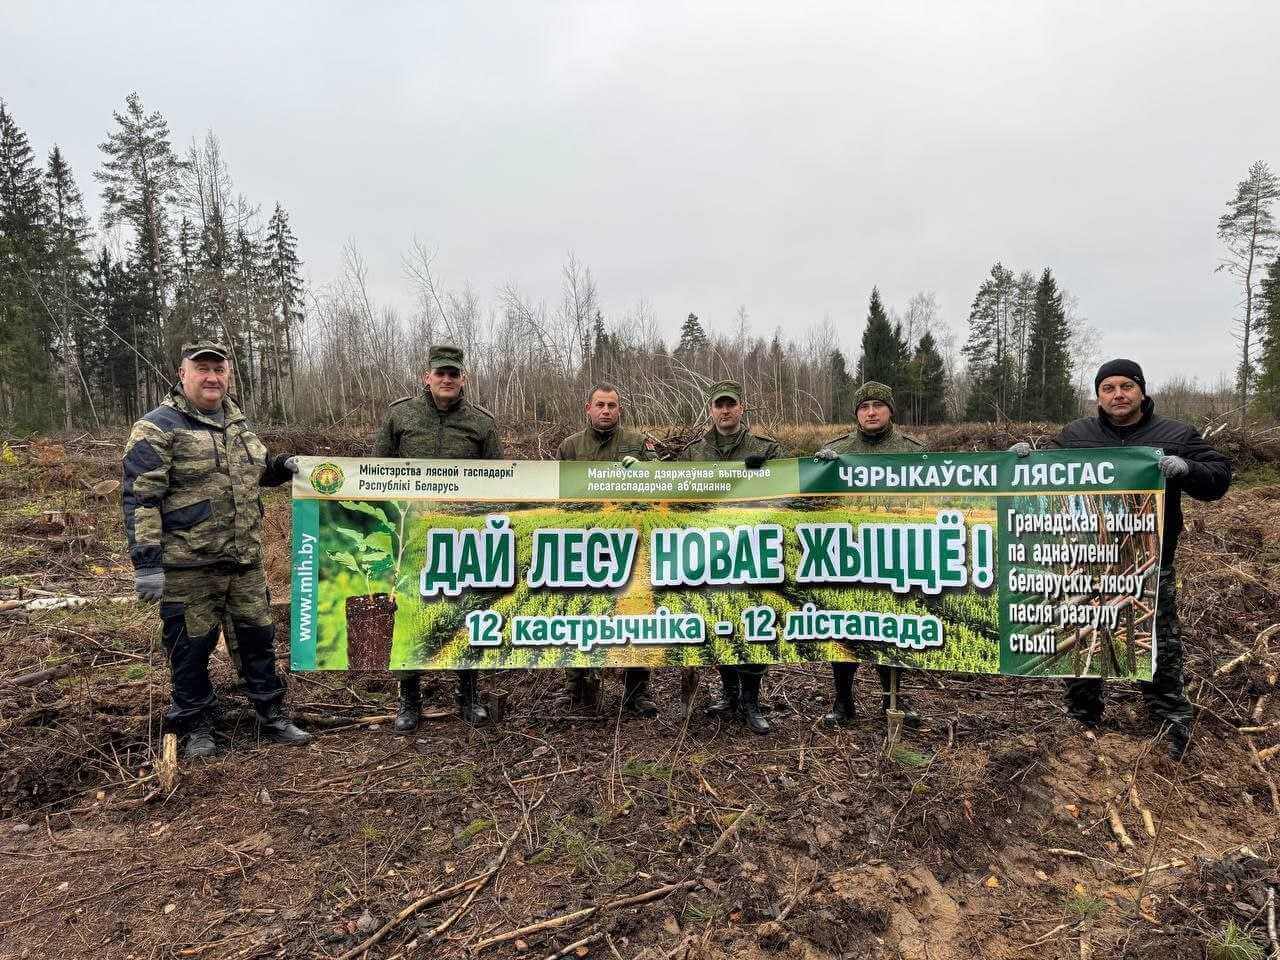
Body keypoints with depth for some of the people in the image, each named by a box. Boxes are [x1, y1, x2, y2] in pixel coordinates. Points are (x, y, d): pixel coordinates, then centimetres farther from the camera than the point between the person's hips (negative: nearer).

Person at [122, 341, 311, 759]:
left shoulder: (238, 423, 12)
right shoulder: (157, 428, -9)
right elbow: (140, 498, -13)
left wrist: (281, 466, 6)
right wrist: (146, 562, -19)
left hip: (245, 561, 6)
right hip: (187, 566, -6)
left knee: (257, 637, 13)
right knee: (191, 647, 7)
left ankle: (272, 716, 28)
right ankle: (195, 728, 26)